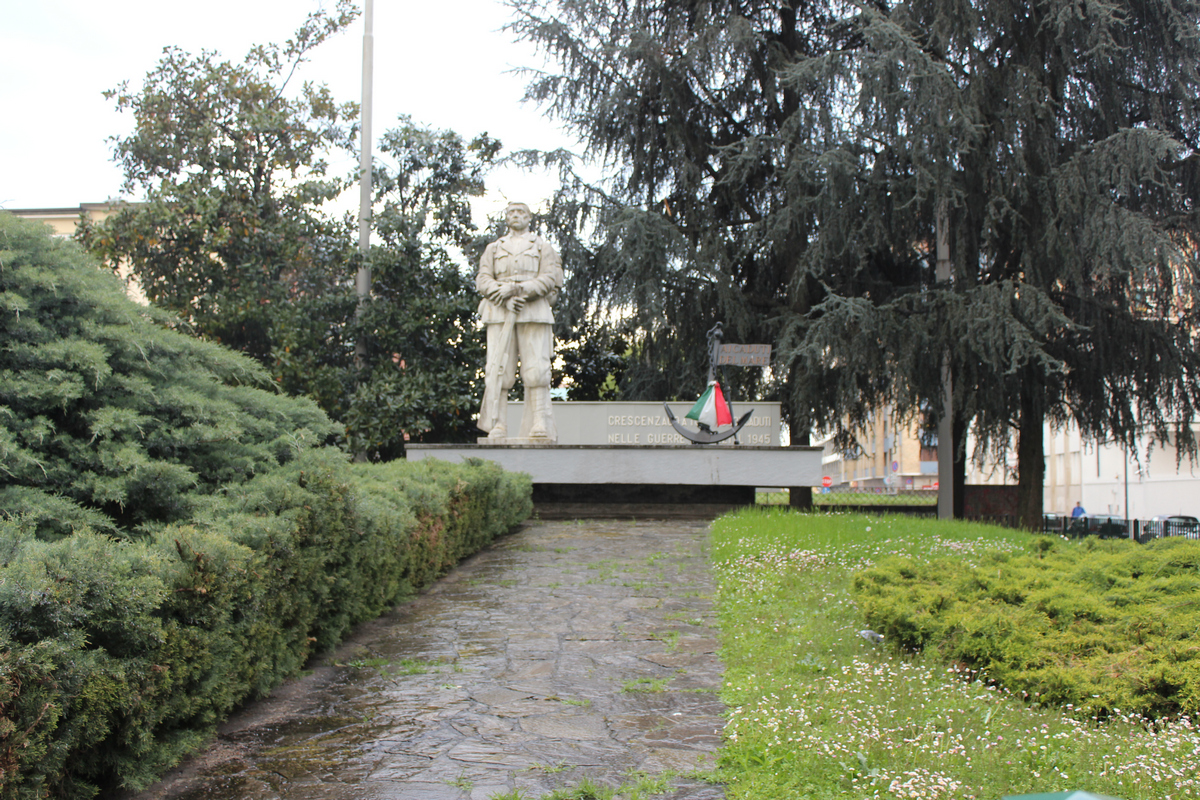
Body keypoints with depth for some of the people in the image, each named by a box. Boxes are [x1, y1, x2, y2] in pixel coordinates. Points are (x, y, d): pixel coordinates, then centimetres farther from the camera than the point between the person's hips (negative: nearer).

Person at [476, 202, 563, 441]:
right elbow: (483, 280, 9)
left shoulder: (543, 247, 17)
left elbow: (549, 278, 2)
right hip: (500, 314, 2)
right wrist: (505, 297, -10)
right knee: (498, 369, -8)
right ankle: (497, 428, -9)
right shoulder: (493, 248, 23)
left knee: (536, 369, -10)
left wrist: (517, 289, -12)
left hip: (534, 312, -1)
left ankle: (541, 427, -13)